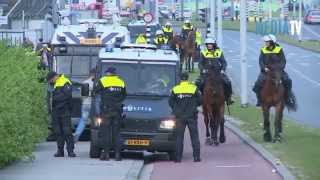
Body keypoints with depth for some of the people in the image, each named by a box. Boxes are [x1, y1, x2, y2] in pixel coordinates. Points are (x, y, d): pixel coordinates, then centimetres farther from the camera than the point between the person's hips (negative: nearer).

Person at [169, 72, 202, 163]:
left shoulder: (175, 89, -2)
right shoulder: (194, 89, -3)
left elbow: (170, 102, 1)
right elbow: (199, 101, 1)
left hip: (179, 117, 1)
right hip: (192, 116, 0)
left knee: (179, 137, 5)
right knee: (194, 137, 7)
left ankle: (178, 157, 1)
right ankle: (196, 157, 4)